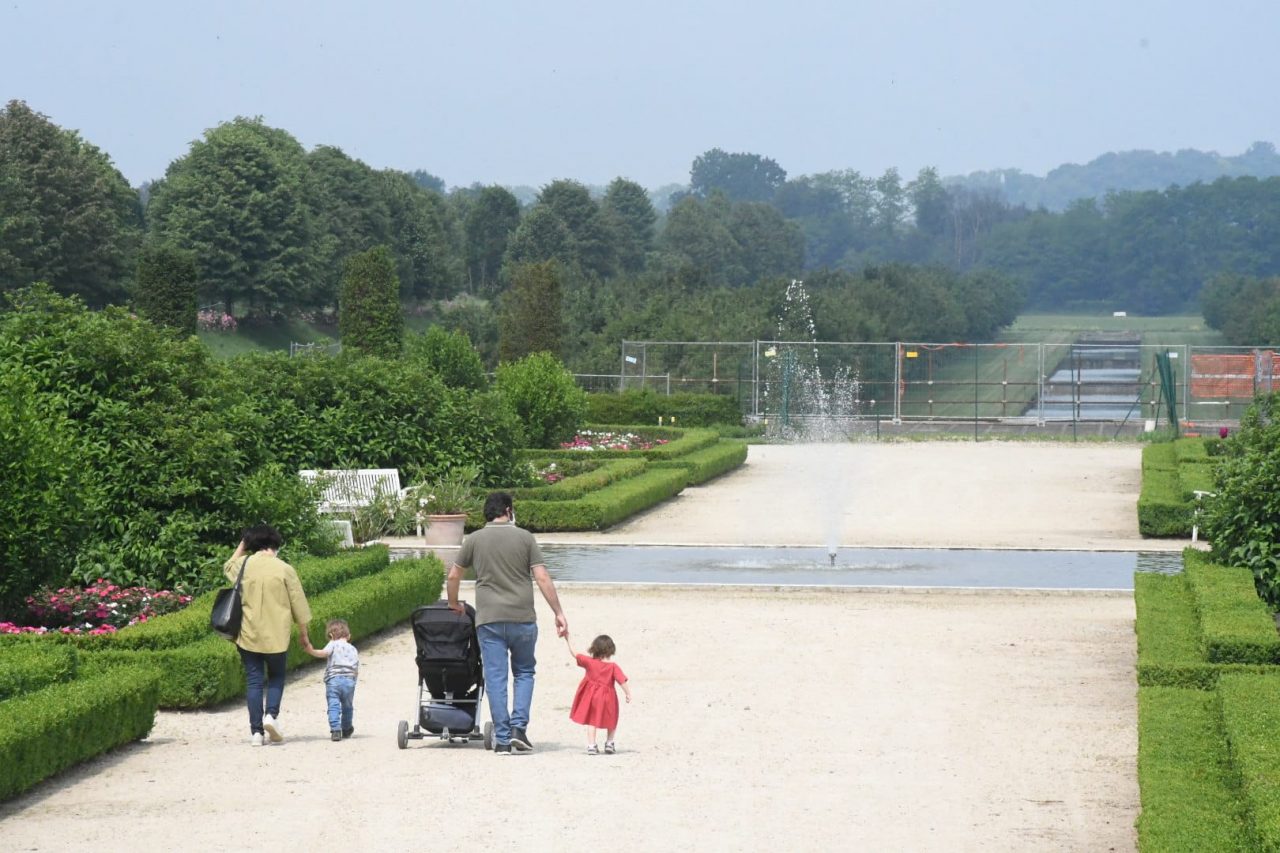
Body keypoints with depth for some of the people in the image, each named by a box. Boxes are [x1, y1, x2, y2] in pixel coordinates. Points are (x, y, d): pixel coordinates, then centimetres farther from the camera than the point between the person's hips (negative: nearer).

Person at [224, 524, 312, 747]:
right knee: (276, 677, 17)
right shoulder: (284, 569, -7)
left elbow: (227, 568, 26)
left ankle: (256, 731, 1)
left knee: (254, 681, 7)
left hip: (248, 634, 1)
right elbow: (298, 605, -2)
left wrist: (242, 545, 31)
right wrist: (304, 635, 9)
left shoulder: (244, 564, -1)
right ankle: (271, 714, -6)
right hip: (276, 636, -1)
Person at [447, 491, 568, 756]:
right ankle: (519, 727, 0)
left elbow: (453, 576, 11)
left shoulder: (474, 540, 5)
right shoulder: (524, 538, 1)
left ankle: (502, 739, 2)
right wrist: (558, 612, 0)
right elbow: (542, 578, -4)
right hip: (522, 617, 0)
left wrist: (454, 604, 29)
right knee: (524, 672, 15)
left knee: (495, 678, 4)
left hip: (489, 620, 0)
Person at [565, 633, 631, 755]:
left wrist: (567, 639, 8)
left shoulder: (589, 662, -7)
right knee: (611, 722, 21)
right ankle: (609, 743, 21)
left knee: (591, 721, 11)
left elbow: (574, 653, 0)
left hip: (591, 697, 1)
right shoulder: (613, 667, -11)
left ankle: (591, 745, 2)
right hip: (608, 698, -1)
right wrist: (628, 694, -7)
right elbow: (623, 681, -16)